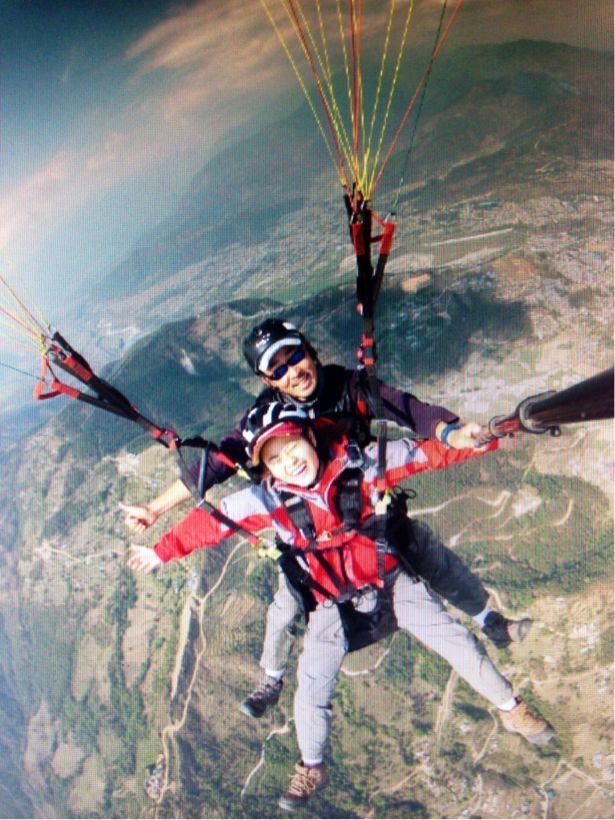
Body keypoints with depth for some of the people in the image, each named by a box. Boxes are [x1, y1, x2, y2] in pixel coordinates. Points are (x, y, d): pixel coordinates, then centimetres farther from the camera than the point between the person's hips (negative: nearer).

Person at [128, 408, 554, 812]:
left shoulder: (360, 463, -18)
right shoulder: (267, 500, -15)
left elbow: (427, 453, -12)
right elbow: (208, 521, -6)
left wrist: (481, 439, -17)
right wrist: (161, 551, -1)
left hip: (391, 581, 0)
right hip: (335, 606, 1)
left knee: (454, 638, 1)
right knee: (312, 687, -3)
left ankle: (511, 708, 27)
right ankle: (312, 768, 25)